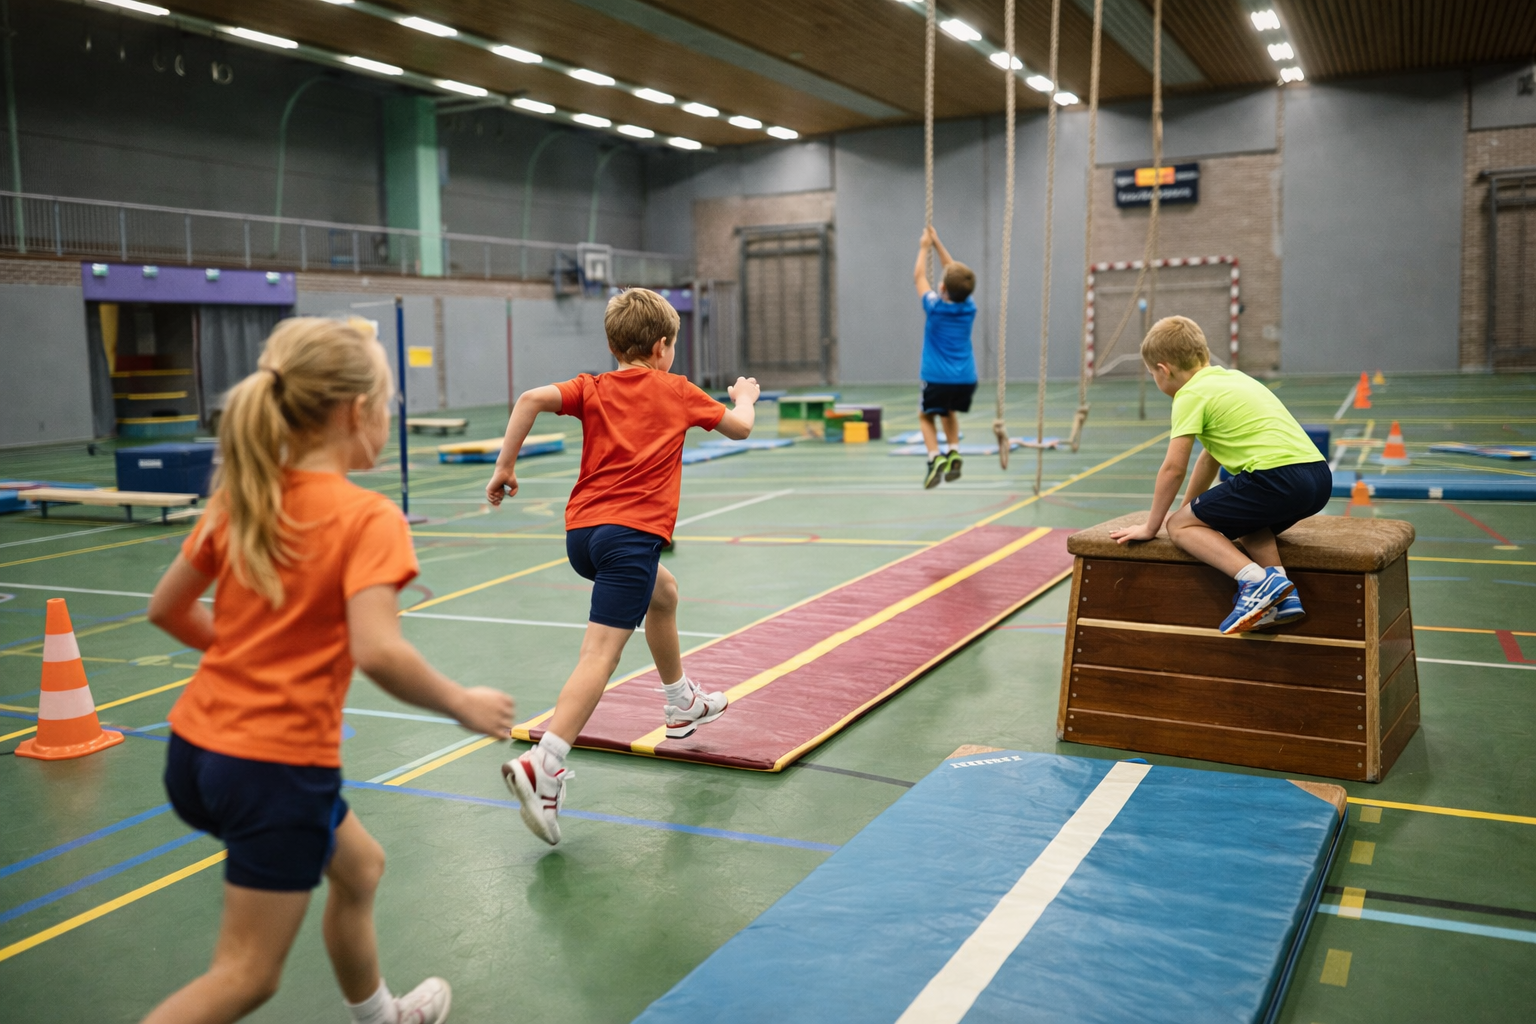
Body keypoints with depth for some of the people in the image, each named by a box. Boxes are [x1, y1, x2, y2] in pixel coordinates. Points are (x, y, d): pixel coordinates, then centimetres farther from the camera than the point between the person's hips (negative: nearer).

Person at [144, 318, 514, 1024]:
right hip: (279, 765, -8)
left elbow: (166, 610, 11)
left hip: (197, 746, 8)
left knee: (358, 866, 29)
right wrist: (463, 706, -13)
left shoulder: (240, 498, 3)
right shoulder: (369, 518, -18)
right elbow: (377, 653, -29)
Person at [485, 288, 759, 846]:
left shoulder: (593, 389, 14)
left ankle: (681, 702, 47)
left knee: (663, 593, 32)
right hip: (632, 532, -6)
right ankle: (542, 764, -28)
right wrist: (745, 396, 43)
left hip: (582, 531, 6)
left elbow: (532, 397, -4)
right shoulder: (677, 391, 10)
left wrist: (504, 466, -1)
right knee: (601, 652, -13)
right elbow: (739, 427, 22)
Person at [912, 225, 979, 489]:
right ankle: (954, 453, 12)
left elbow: (919, 277, 6)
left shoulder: (935, 308, -9)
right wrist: (937, 244, 21)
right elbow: (956, 273, 15)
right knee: (949, 411, 30)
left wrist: (925, 247, 18)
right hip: (966, 379, 4)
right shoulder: (969, 308, 1)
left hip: (938, 379, -4)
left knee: (926, 416, 16)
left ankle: (935, 457, -8)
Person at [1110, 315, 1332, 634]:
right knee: (1248, 526, 33)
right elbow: (1210, 456, 34)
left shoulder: (1191, 394, 1)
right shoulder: (1231, 378, 26)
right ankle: (1281, 590, 9)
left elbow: (1173, 468, -2)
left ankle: (1255, 580, -15)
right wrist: (1190, 507, 43)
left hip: (1277, 478, -9)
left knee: (1180, 525, 3)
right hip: (1320, 477, 9)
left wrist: (1150, 527, 8)